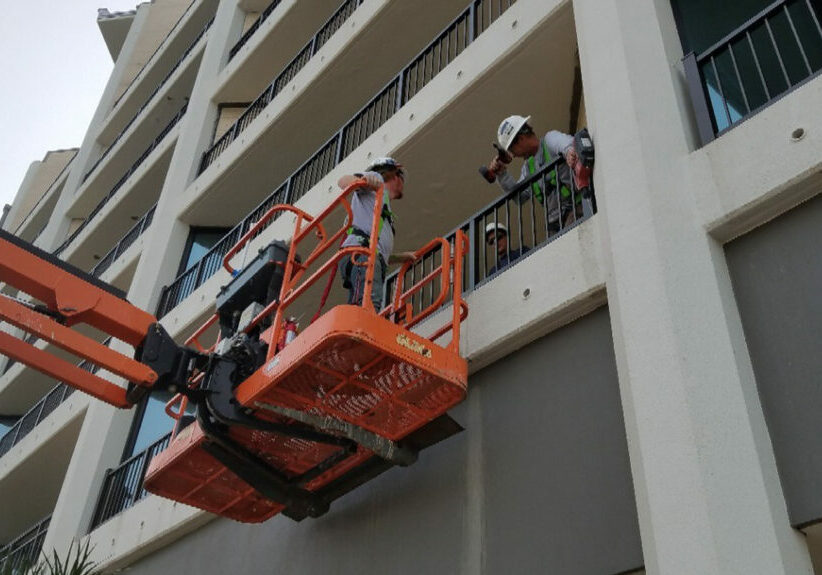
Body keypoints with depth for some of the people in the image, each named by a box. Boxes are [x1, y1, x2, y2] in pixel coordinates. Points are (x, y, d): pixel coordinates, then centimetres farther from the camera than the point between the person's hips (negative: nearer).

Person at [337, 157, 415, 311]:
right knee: (369, 304, -30)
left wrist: (401, 257, 36)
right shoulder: (377, 179, 20)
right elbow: (343, 181, 1)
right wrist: (362, 180, -19)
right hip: (361, 253, -8)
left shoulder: (386, 211, 40)